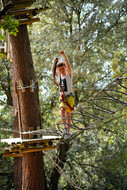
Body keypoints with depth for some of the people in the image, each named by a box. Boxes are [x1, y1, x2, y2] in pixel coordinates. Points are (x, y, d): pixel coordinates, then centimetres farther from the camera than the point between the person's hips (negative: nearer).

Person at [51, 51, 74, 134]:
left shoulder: (69, 74, -6)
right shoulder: (59, 75, 6)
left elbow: (68, 66, -24)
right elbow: (53, 71, -13)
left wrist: (64, 55, -37)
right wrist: (54, 62, -29)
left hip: (69, 96, -3)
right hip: (62, 97, 3)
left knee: (68, 113, -1)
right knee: (62, 109, -23)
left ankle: (68, 131, 11)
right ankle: (65, 127, -30)